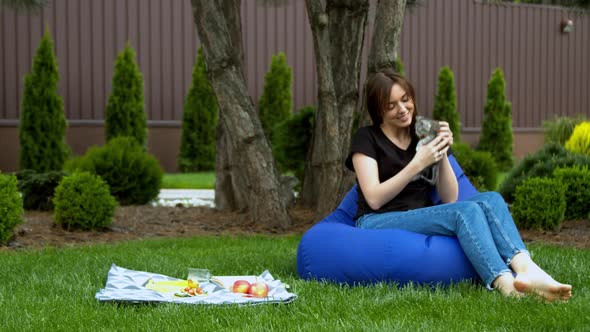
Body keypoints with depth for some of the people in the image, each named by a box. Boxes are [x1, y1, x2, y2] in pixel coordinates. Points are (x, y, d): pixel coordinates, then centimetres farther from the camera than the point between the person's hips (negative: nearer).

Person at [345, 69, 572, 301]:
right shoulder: (366, 138, 4)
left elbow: (450, 199, 8)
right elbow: (374, 199, -11)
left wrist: (442, 155, -6)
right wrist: (417, 164, -17)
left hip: (423, 221, 5)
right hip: (377, 225, -5)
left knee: (491, 199, -21)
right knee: (466, 210, -31)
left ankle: (525, 268, -46)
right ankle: (506, 285, -52)